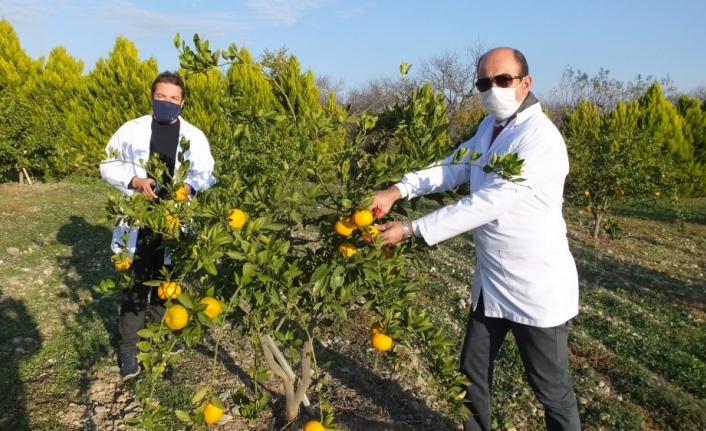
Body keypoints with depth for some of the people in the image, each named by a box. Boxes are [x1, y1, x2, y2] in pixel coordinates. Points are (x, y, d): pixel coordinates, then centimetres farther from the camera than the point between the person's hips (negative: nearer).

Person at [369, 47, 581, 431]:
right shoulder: (489, 128, 7)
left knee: (551, 390, 12)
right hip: (490, 282, 8)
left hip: (537, 288, -8)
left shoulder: (541, 140, -23)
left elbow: (487, 204, -29)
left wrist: (411, 230, -28)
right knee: (473, 371, 21)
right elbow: (453, 166, -4)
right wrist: (397, 190, -21)